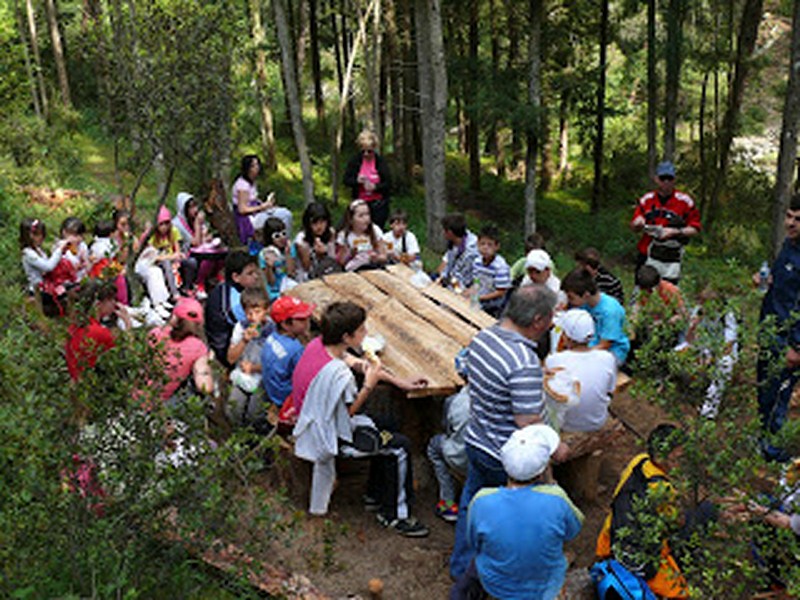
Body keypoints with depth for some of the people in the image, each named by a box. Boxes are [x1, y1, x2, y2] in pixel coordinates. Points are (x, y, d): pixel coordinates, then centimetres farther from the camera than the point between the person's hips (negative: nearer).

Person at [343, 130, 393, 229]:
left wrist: (375, 187, -22)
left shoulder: (380, 161, -5)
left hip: (378, 203, -1)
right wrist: (356, 181, -16)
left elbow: (388, 183, -6)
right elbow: (346, 180, 4)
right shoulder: (355, 161, 0)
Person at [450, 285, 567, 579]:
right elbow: (529, 427, -30)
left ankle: (461, 566, 45)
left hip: (475, 442, 7)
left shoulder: (482, 337, -7)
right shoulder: (525, 364, -34)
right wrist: (555, 448, -11)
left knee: (472, 502, 26)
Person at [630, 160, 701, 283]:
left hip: (671, 262, -2)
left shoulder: (685, 201, 0)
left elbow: (695, 229, -1)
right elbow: (634, 228, 11)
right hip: (647, 258, 2)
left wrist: (675, 232, -16)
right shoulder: (646, 200, 8)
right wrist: (638, 225, -12)